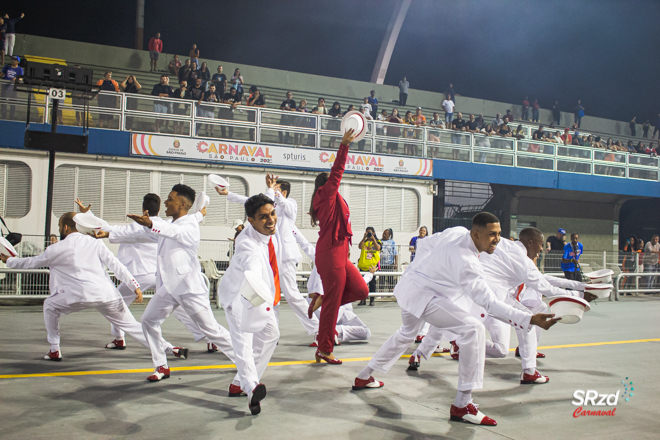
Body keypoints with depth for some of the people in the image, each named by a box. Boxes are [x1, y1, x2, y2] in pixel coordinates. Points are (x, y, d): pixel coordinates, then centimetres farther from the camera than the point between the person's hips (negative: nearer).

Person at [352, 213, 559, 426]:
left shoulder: (456, 231, -4)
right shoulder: (465, 261, -30)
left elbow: (427, 243, 13)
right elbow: (489, 302, -34)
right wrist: (530, 319, -39)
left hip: (408, 285, 10)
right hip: (423, 296, -10)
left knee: (407, 332, 34)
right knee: (473, 330, -20)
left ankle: (363, 377, 48)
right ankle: (461, 406, -16)